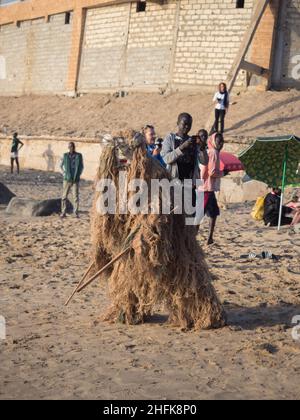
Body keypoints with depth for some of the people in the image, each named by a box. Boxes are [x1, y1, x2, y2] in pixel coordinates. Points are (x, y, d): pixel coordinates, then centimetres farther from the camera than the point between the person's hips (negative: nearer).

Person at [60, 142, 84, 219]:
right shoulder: (65, 155, 3)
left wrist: (78, 175, 2)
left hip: (76, 180, -1)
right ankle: (63, 212, 6)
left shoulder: (79, 156, 0)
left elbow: (81, 167, 10)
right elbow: (61, 165, 16)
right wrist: (64, 173, 4)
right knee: (64, 196, 0)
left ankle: (76, 213, 6)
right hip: (67, 180, 1)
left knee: (76, 196, -1)